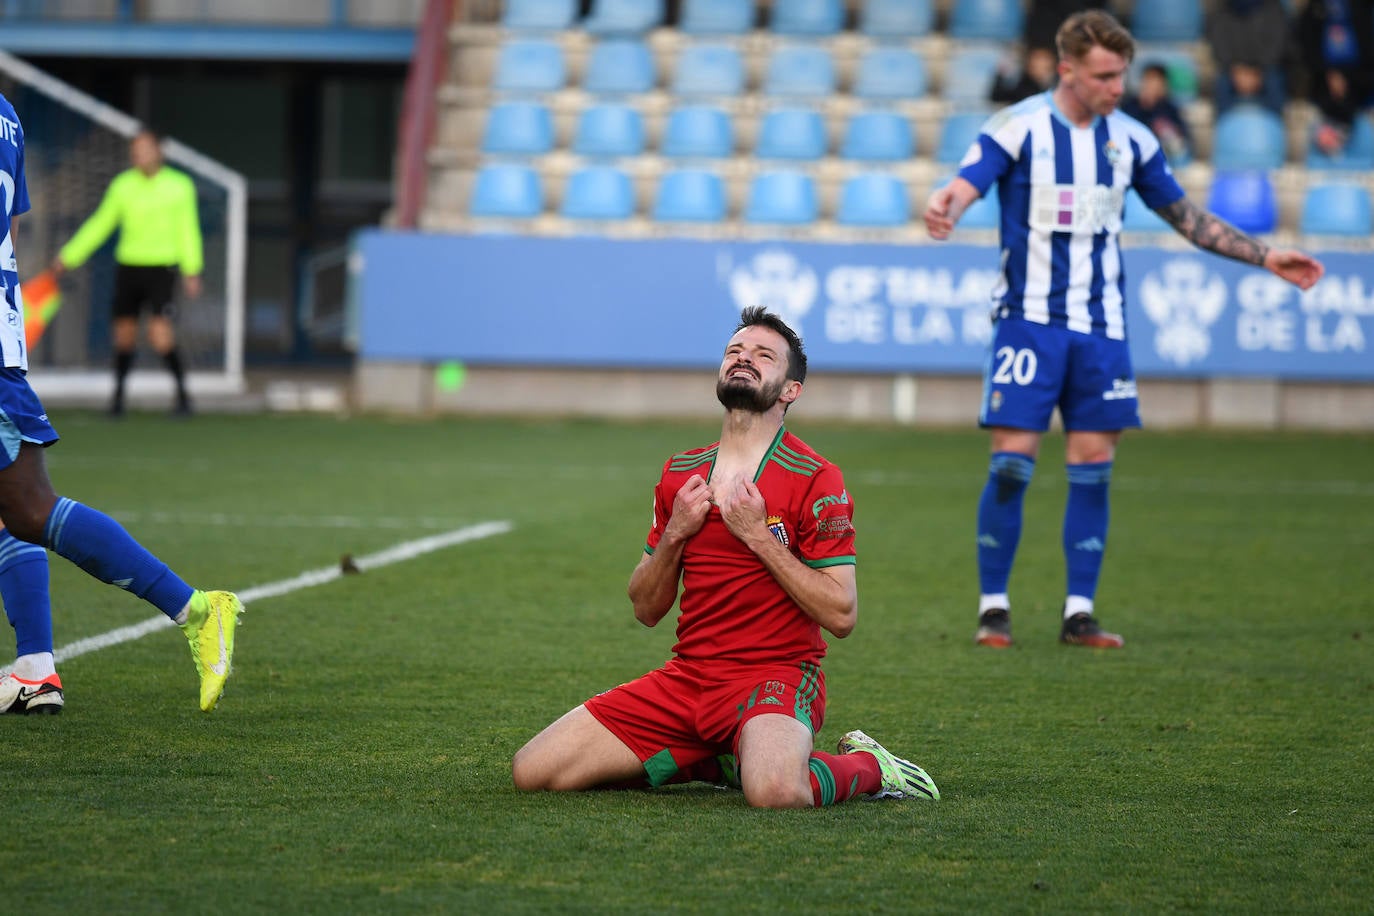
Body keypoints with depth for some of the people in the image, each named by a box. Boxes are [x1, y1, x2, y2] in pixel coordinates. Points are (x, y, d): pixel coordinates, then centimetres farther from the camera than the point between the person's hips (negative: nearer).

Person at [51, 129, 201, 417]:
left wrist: (192, 271, -12)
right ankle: (118, 396, 23)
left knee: (160, 337, -15)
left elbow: (187, 231, -2)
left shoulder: (180, 185, -6)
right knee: (124, 335, 6)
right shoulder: (122, 185, 1)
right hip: (128, 266, 3)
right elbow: (99, 225, 9)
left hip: (162, 269, -3)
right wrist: (68, 257, 6)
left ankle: (182, 394, 2)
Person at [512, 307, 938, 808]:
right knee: (533, 770, -9)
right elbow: (646, 609, 16)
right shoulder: (680, 475, 13)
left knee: (774, 790, -41)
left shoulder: (815, 479, -5)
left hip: (776, 676, -6)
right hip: (687, 673, 6)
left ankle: (865, 766, -3)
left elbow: (841, 615, -11)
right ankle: (717, 761, 9)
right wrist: (674, 534, -2)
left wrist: (759, 537, -14)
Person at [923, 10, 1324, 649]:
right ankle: (993, 609, 3)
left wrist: (1266, 257, 14)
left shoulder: (1130, 139, 7)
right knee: (1011, 464, -7)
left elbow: (1187, 219, 18)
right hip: (1028, 321, -4)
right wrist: (943, 208, -42)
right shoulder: (1018, 129, -6)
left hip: (1100, 328, 4)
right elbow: (962, 189, -17)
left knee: (1093, 468, 1)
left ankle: (1079, 614, 7)